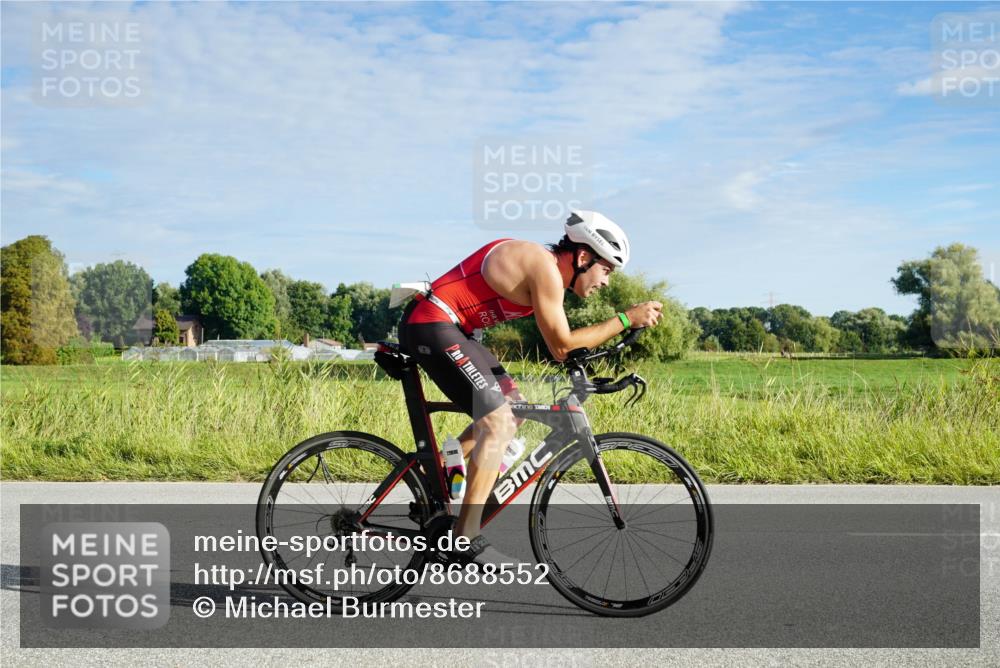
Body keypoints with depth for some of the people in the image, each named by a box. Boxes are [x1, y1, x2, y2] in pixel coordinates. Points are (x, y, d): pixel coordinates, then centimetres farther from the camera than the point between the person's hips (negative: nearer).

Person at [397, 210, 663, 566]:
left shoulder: (540, 262, 14)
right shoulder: (545, 269, -16)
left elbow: (559, 348, 20)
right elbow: (562, 344, -13)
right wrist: (627, 319, -10)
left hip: (450, 328, 10)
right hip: (431, 326, -10)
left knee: (514, 407, 15)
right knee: (499, 423, -13)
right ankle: (466, 542, -11)